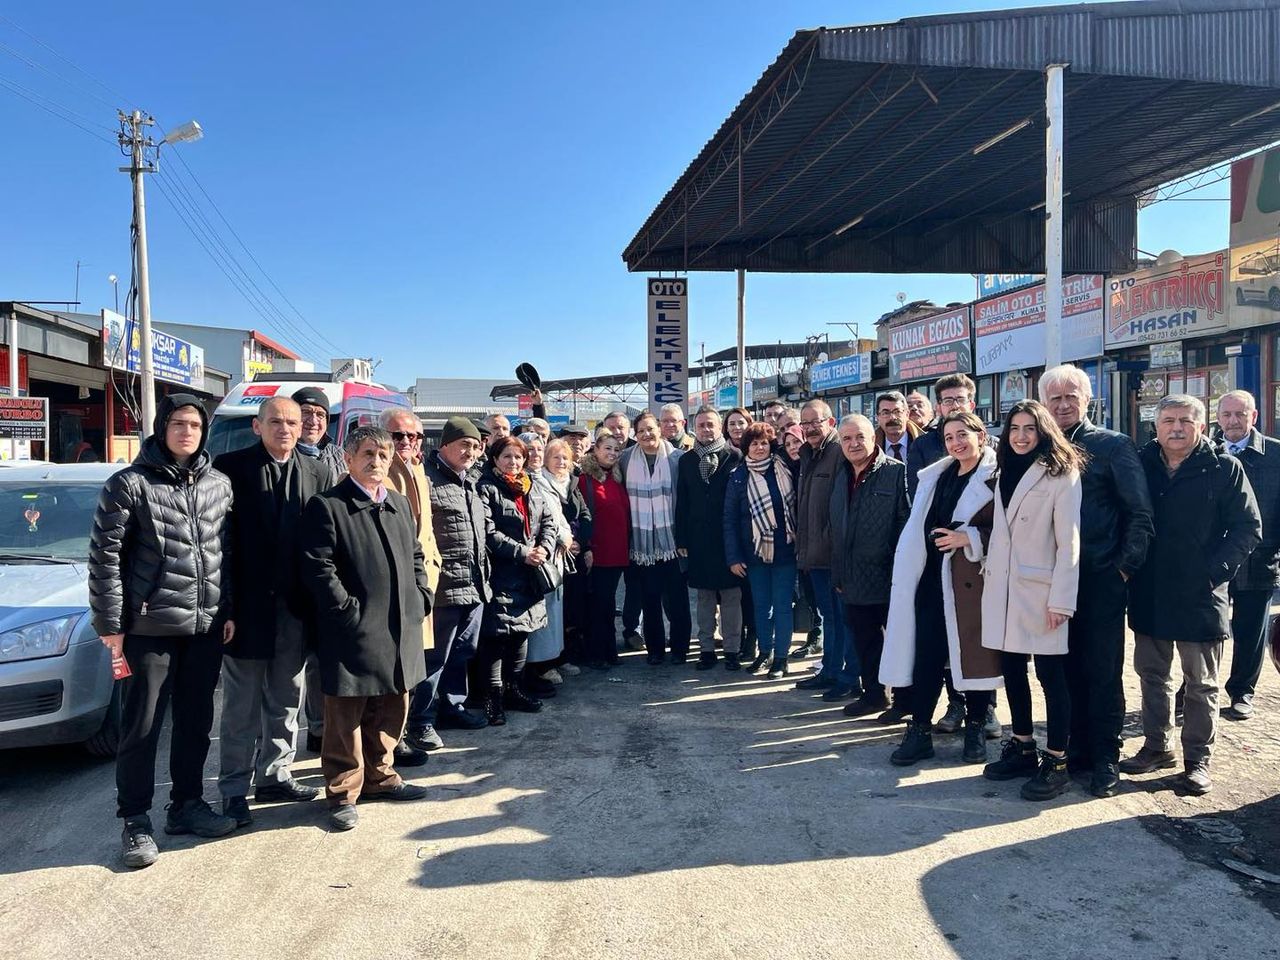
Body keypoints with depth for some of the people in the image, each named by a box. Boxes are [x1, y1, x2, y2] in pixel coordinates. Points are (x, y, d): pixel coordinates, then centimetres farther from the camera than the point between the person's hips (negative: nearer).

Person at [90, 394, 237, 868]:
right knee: (141, 727, 4)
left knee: (196, 722, 14)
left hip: (206, 628, 5)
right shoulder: (130, 484, -6)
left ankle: (187, 805, 28)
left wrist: (229, 611, 8)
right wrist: (110, 623, -10)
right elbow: (104, 556, -7)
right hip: (149, 628, -4)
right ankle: (135, 820, 17)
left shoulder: (219, 484, 8)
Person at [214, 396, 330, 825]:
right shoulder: (231, 467, -5)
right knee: (241, 707, 5)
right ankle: (234, 789, 17)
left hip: (295, 609, 4)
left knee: (285, 703, 15)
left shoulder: (316, 473, 7)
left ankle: (275, 777, 29)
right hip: (247, 606, -4)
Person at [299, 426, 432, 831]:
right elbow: (318, 568, -14)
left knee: (391, 710, 17)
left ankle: (379, 776, 35)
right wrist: (348, 610, -16)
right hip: (353, 632, -7)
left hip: (399, 630, 7)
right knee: (346, 716, 4)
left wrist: (422, 598, 7)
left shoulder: (400, 504, 14)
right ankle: (344, 792, 18)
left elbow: (415, 557, 20)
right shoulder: (326, 506, -8)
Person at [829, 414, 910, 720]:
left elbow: (907, 522, -14)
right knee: (864, 641, 16)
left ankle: (903, 701, 18)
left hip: (889, 579, -7)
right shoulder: (841, 477, 12)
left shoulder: (897, 472, -10)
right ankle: (873, 695, 31)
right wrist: (838, 574, 15)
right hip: (854, 581, 7)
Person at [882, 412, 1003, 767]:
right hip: (933, 577, 5)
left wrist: (968, 538, -21)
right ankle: (920, 731, 9)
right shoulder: (938, 476, 14)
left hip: (972, 579, -5)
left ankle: (975, 729, 20)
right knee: (926, 655, 3)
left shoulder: (995, 478, -5)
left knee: (974, 654, 5)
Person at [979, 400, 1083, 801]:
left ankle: (1056, 762, 8)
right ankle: (1022, 748, 25)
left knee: (1050, 675, -2)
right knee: (1011, 669, 11)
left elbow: (1068, 543, -11)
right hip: (1003, 588, 7)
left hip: (1040, 591, -6)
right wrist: (988, 570, 9)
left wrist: (1060, 600, -15)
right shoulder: (1004, 473, 14)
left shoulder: (1061, 476, -7)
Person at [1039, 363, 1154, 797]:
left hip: (1102, 581, -4)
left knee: (1103, 672, 3)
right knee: (1069, 670, 11)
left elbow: (1140, 514, -5)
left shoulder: (1114, 446, -2)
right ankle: (1077, 750, 23)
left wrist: (1125, 566, -10)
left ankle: (1105, 758, 15)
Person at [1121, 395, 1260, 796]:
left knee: (1201, 683, 8)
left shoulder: (1224, 468, -6)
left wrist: (1217, 569, -14)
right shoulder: (1141, 464, 3)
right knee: (1152, 674, 14)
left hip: (1200, 597, -3)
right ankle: (1156, 747, 28)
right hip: (1148, 595, 4)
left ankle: (1197, 759, 19)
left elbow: (1248, 528, -6)